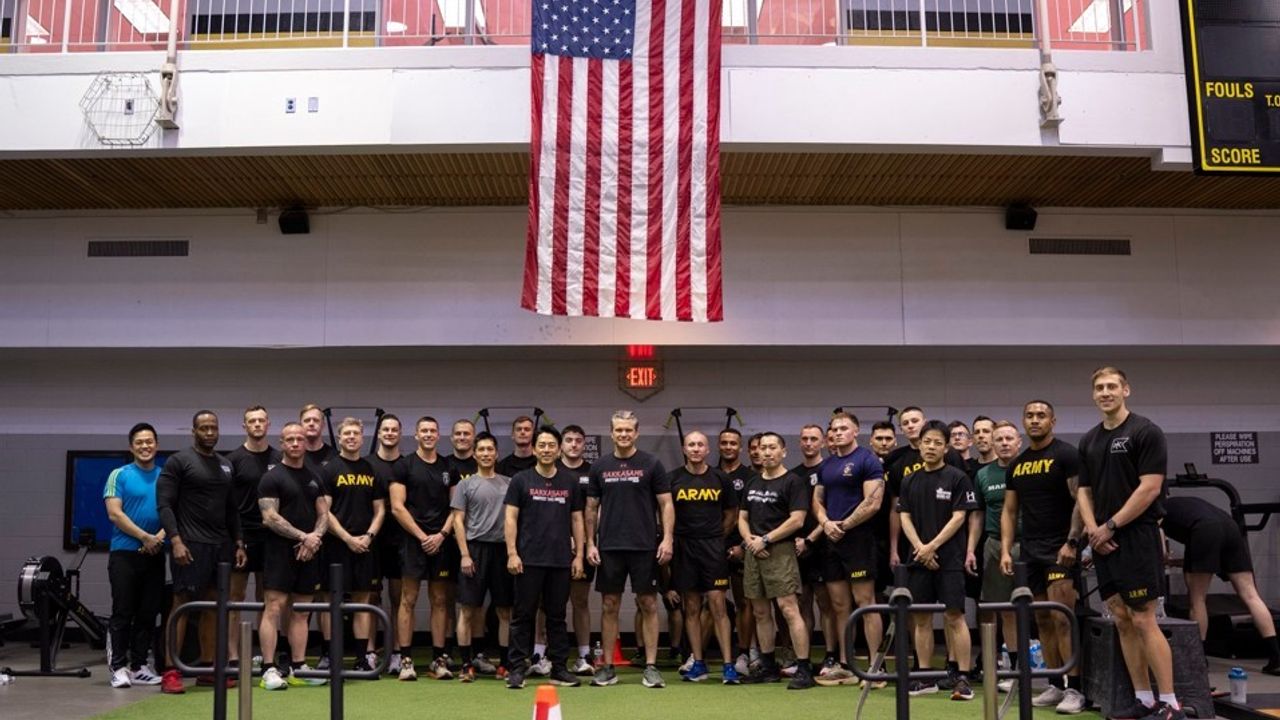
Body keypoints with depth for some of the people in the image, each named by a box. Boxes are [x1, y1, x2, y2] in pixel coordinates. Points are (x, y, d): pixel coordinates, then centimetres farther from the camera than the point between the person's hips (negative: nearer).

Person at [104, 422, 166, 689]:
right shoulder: (119, 475, 1)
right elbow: (114, 513, -8)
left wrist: (160, 537, -12)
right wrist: (145, 537, -14)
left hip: (155, 554, 3)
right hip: (125, 553, -3)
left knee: (148, 613, 6)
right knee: (123, 612, -2)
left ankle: (139, 665, 14)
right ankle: (118, 667, 4)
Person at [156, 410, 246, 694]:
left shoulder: (226, 466, 15)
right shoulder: (178, 461, -5)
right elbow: (164, 505, -11)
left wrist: (238, 543, 11)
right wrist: (176, 541, -20)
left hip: (221, 545, 7)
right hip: (190, 544, -6)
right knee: (183, 604, -7)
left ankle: (207, 669, 15)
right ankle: (171, 672, -4)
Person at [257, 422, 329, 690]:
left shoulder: (314, 477, 15)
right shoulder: (272, 477, -4)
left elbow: (323, 514, 13)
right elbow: (270, 518, -12)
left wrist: (315, 537, -7)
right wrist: (303, 536, -15)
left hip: (307, 553, 6)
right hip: (280, 551, -6)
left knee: (301, 612, 8)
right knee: (274, 608, -8)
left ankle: (298, 668, 14)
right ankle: (269, 669, -6)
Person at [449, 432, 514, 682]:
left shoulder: (508, 483, 10)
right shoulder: (466, 484, 3)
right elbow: (458, 520, 0)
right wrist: (465, 554, -8)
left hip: (502, 549, 3)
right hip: (476, 548, -3)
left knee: (504, 610, 6)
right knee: (469, 609, -1)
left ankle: (504, 662, 14)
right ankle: (467, 664, 5)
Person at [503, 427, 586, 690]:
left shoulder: (570, 482, 9)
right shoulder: (521, 480, 2)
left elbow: (577, 520, 11)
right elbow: (510, 518, -1)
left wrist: (579, 555, 4)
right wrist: (512, 553, -9)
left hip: (561, 560, 2)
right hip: (529, 560, -2)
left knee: (557, 616, 9)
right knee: (523, 615, 1)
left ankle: (559, 669, 15)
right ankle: (517, 668, 8)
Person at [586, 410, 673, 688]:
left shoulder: (651, 465, 0)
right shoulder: (600, 467, 7)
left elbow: (666, 504, 0)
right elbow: (591, 508, 11)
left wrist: (667, 538, -11)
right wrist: (590, 543, 3)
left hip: (644, 547, -2)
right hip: (609, 548, 2)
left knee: (648, 605, 1)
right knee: (609, 605, 6)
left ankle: (651, 667, 9)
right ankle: (607, 667, 15)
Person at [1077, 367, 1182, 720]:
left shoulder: (1145, 432, -7)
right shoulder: (1088, 441, 13)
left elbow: (1150, 488, -14)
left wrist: (1110, 526, -12)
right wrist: (1093, 531, -3)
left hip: (1137, 538, -7)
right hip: (1104, 543, 7)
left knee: (1143, 620, -8)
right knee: (1122, 621, 7)